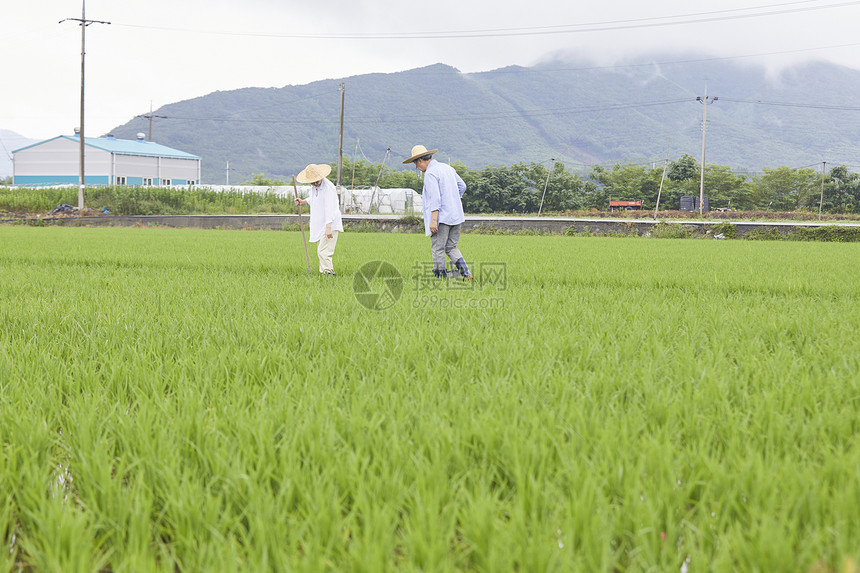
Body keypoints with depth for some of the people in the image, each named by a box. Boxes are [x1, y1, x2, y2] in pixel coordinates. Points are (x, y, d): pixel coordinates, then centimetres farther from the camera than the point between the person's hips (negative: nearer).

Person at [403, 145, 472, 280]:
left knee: (438, 249, -1)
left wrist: (433, 220, -22)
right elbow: (462, 186, 20)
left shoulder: (430, 173, -12)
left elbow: (435, 198, -20)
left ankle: (440, 277, 1)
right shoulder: (447, 168, 14)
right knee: (451, 247, 13)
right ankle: (465, 272, 1)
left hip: (442, 217, -9)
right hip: (456, 216, 9)